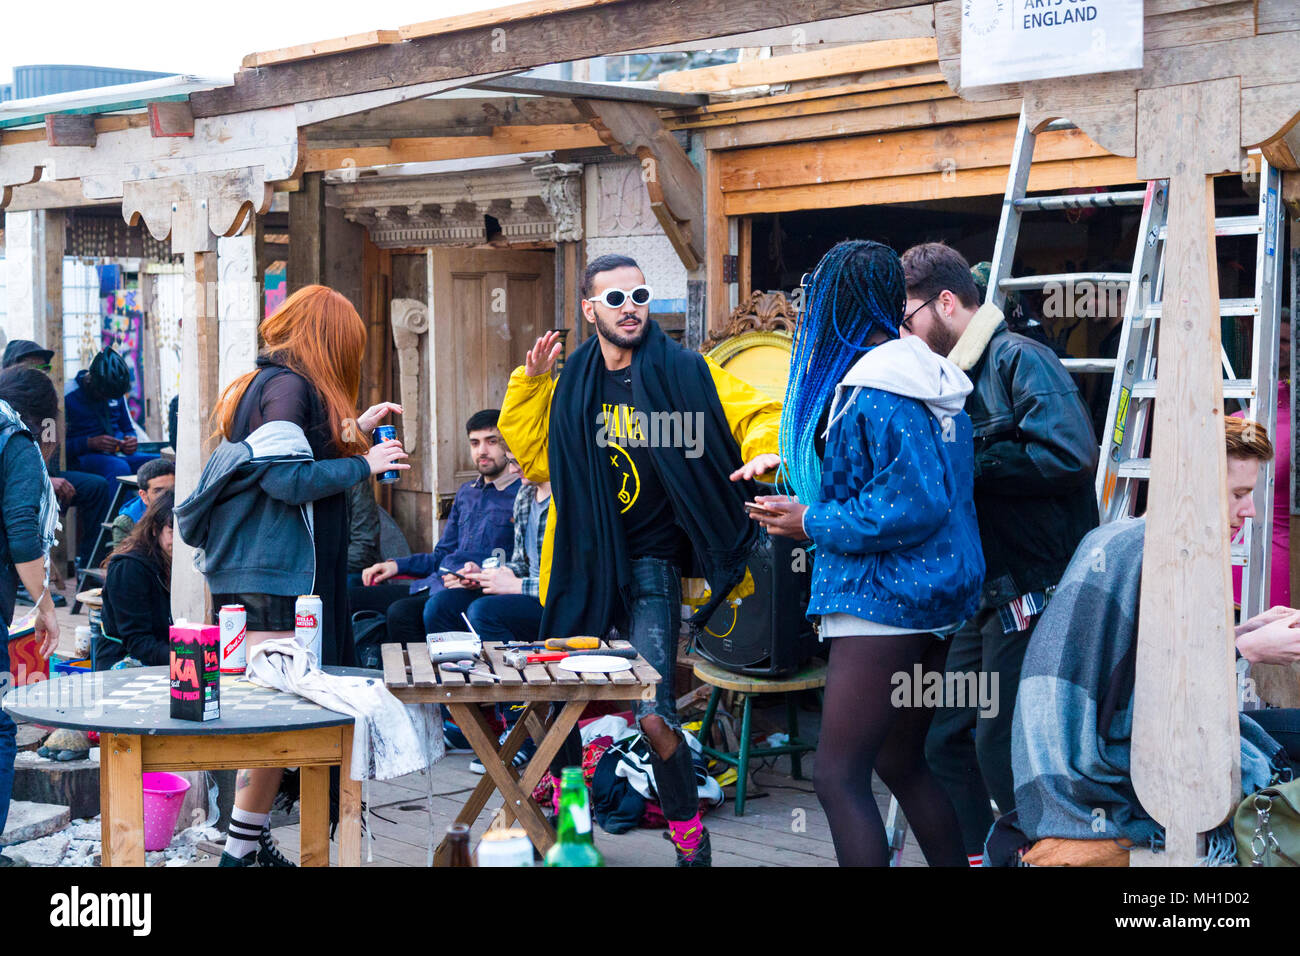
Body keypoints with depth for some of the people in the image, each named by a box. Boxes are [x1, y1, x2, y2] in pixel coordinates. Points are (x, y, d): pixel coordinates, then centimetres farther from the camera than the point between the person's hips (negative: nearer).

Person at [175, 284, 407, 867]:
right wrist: (364, 464, -8)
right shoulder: (289, 385, -10)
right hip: (277, 573, -10)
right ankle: (243, 846, -6)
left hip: (247, 568, 10)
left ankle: (250, 841, 13)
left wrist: (349, 431, 24)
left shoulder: (266, 382, 20)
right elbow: (288, 477, -17)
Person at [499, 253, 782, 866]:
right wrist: (529, 385, 6)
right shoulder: (571, 386, 9)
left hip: (649, 568, -4)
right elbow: (537, 461, 13)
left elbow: (760, 415, -1)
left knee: (653, 716, -13)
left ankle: (688, 836, 7)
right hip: (583, 564, 4)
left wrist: (764, 449, -22)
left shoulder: (685, 373, -3)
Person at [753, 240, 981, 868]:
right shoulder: (929, 379, 12)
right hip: (930, 603, 10)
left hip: (881, 600, -10)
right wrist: (813, 509, 23)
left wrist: (815, 523, -14)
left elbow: (913, 507, -23)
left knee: (839, 778, -9)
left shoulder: (872, 392, -18)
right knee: (901, 763, 20)